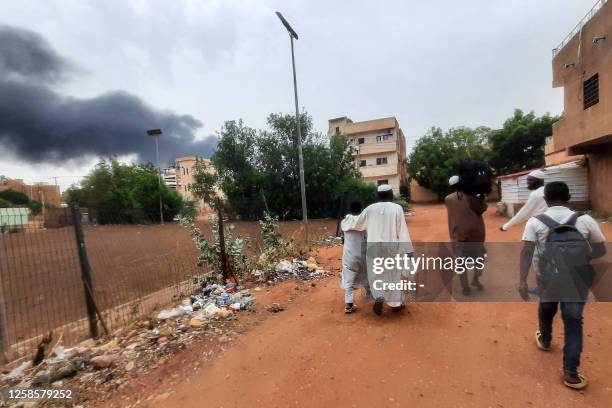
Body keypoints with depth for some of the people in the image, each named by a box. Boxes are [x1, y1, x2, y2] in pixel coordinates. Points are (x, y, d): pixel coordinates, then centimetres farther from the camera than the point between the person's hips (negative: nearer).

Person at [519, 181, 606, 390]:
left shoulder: (535, 221, -9)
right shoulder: (586, 220, -3)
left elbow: (526, 252, -18)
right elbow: (601, 250, 4)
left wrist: (523, 280, -17)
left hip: (547, 278, 0)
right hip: (577, 279, 0)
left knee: (546, 309, 26)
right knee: (573, 322, 9)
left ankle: (545, 340, 50)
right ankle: (570, 371, 9)